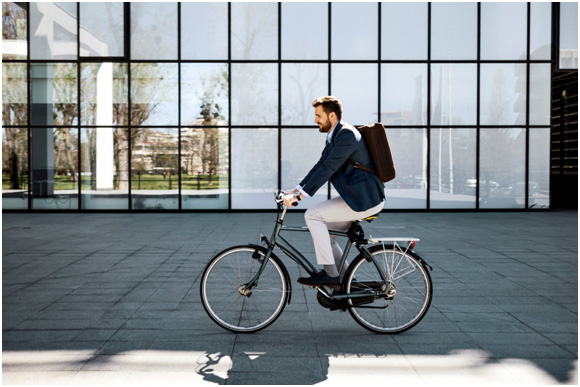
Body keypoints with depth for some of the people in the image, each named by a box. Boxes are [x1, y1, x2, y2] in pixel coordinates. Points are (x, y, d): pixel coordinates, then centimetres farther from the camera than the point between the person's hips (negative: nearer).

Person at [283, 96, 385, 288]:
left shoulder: (346, 135, -18)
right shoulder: (334, 136, 13)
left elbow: (327, 169, -25)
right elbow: (320, 166, 15)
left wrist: (299, 195, -26)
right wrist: (297, 189, 6)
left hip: (365, 199, -10)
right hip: (357, 196, 10)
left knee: (313, 215, -17)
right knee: (323, 232, 12)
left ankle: (330, 274, -10)